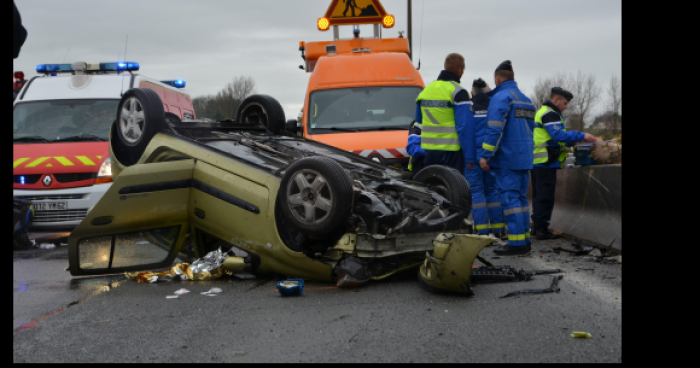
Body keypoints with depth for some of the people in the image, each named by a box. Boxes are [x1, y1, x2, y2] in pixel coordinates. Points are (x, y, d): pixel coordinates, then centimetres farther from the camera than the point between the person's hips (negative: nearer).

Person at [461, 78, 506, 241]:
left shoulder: (469, 108, -4)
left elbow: (465, 132, -11)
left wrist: (469, 158, -10)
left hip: (474, 155, -4)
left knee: (476, 191, 0)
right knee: (493, 190, 11)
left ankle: (482, 230, -4)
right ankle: (498, 229, 11)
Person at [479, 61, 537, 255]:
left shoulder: (501, 97, -10)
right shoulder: (527, 100, 18)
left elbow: (494, 130, -18)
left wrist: (485, 155, -17)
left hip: (507, 159, -9)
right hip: (525, 158, 9)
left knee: (510, 198, -7)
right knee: (521, 198, 13)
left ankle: (516, 242, -8)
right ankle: (524, 239, 16)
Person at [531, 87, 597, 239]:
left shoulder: (541, 112, 23)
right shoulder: (550, 114, -10)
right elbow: (558, 135, -22)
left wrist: (575, 140, 16)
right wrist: (581, 136, -18)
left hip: (537, 162, 11)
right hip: (546, 163, -11)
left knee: (539, 195, 14)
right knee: (545, 197, -7)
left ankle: (538, 227, 20)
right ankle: (542, 229, -6)